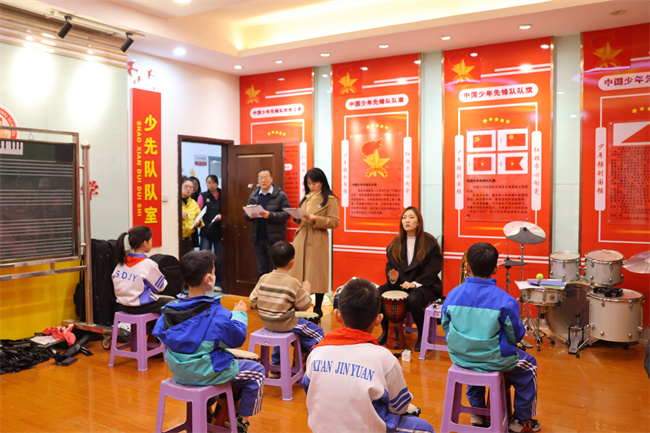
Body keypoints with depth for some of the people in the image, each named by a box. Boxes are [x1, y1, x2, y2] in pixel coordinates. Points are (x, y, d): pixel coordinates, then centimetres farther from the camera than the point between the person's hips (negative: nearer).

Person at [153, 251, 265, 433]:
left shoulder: (170, 309, -10)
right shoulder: (216, 314, -25)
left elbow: (159, 332, 6)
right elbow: (237, 339, -14)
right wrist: (239, 315, 3)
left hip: (178, 372, 7)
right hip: (205, 374, -7)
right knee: (257, 371, 13)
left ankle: (217, 414, 44)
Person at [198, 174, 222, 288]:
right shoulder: (203, 196, 7)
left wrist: (221, 216, -11)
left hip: (219, 231, 1)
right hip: (206, 231, -1)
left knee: (219, 259, 5)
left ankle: (218, 283, 15)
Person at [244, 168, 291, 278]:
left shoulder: (281, 195, -2)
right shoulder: (253, 196, 13)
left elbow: (286, 214, -10)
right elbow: (246, 215, 11)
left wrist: (270, 215, -22)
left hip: (274, 238, -4)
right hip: (258, 238, 5)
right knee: (261, 270, 12)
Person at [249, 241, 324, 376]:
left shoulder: (264, 279, -4)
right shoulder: (293, 283, -18)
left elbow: (253, 301, -1)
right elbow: (304, 306, -10)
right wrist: (306, 291, 7)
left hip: (267, 323, 6)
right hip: (285, 323, -6)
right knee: (317, 333, 8)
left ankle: (275, 367, 41)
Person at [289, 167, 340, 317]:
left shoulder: (330, 199, -2)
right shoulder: (306, 198, 19)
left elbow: (334, 222, -9)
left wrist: (315, 219, -18)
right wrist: (298, 217, 1)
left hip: (317, 241, -6)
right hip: (301, 238, 6)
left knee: (317, 274, -1)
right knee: (297, 272, 4)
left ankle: (318, 308, 9)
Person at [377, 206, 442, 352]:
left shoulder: (430, 243, -5)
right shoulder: (396, 243, 9)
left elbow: (432, 269, -9)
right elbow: (390, 264, 11)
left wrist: (415, 283, -20)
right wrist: (392, 278, -12)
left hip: (425, 286, -5)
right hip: (400, 284, 5)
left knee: (413, 299, -37)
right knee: (378, 293, -20)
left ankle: (422, 335, -10)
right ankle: (386, 331, 2)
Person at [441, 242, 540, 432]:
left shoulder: (452, 295, -9)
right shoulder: (505, 301, -19)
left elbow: (446, 327, 3)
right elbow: (515, 335, -10)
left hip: (459, 357, 4)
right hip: (493, 360, -4)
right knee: (529, 366, 24)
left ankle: (477, 411, 45)